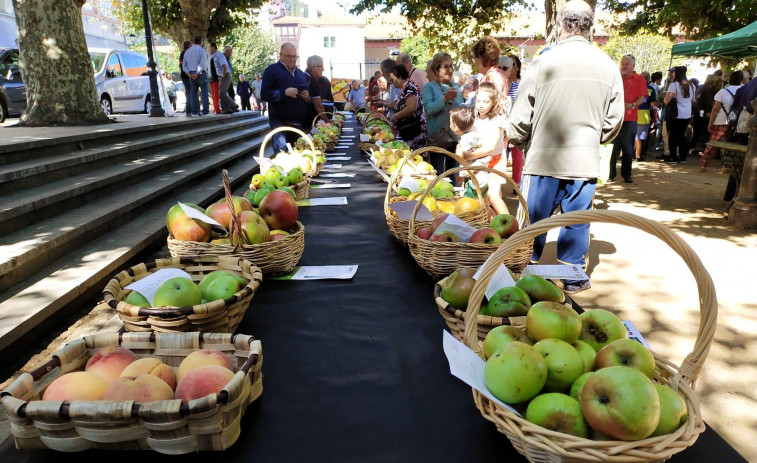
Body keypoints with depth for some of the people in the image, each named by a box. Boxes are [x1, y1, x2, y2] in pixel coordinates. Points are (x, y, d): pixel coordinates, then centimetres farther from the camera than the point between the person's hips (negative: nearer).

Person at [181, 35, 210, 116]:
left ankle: (195, 111, 5)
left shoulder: (187, 51, 14)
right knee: (204, 92, -1)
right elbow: (202, 64, -18)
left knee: (193, 93, 6)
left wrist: (189, 73, 0)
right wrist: (197, 73, -15)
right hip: (201, 74, -5)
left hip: (191, 75, 5)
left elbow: (184, 65, 10)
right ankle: (205, 110, -7)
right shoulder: (201, 50, -5)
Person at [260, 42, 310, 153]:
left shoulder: (301, 74, 20)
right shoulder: (272, 70, 2)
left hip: (298, 122, 6)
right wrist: (284, 93, -22)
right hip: (279, 119, -6)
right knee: (281, 150, -22)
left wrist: (307, 98, 3)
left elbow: (307, 98, 29)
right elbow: (264, 94, -7)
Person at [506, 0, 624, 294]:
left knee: (532, 221, 8)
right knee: (577, 223, 13)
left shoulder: (544, 63, -9)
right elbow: (614, 121, 7)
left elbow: (520, 118, -6)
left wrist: (518, 141, 13)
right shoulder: (608, 67, 2)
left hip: (543, 159, -3)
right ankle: (573, 278, 24)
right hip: (585, 160, 3)